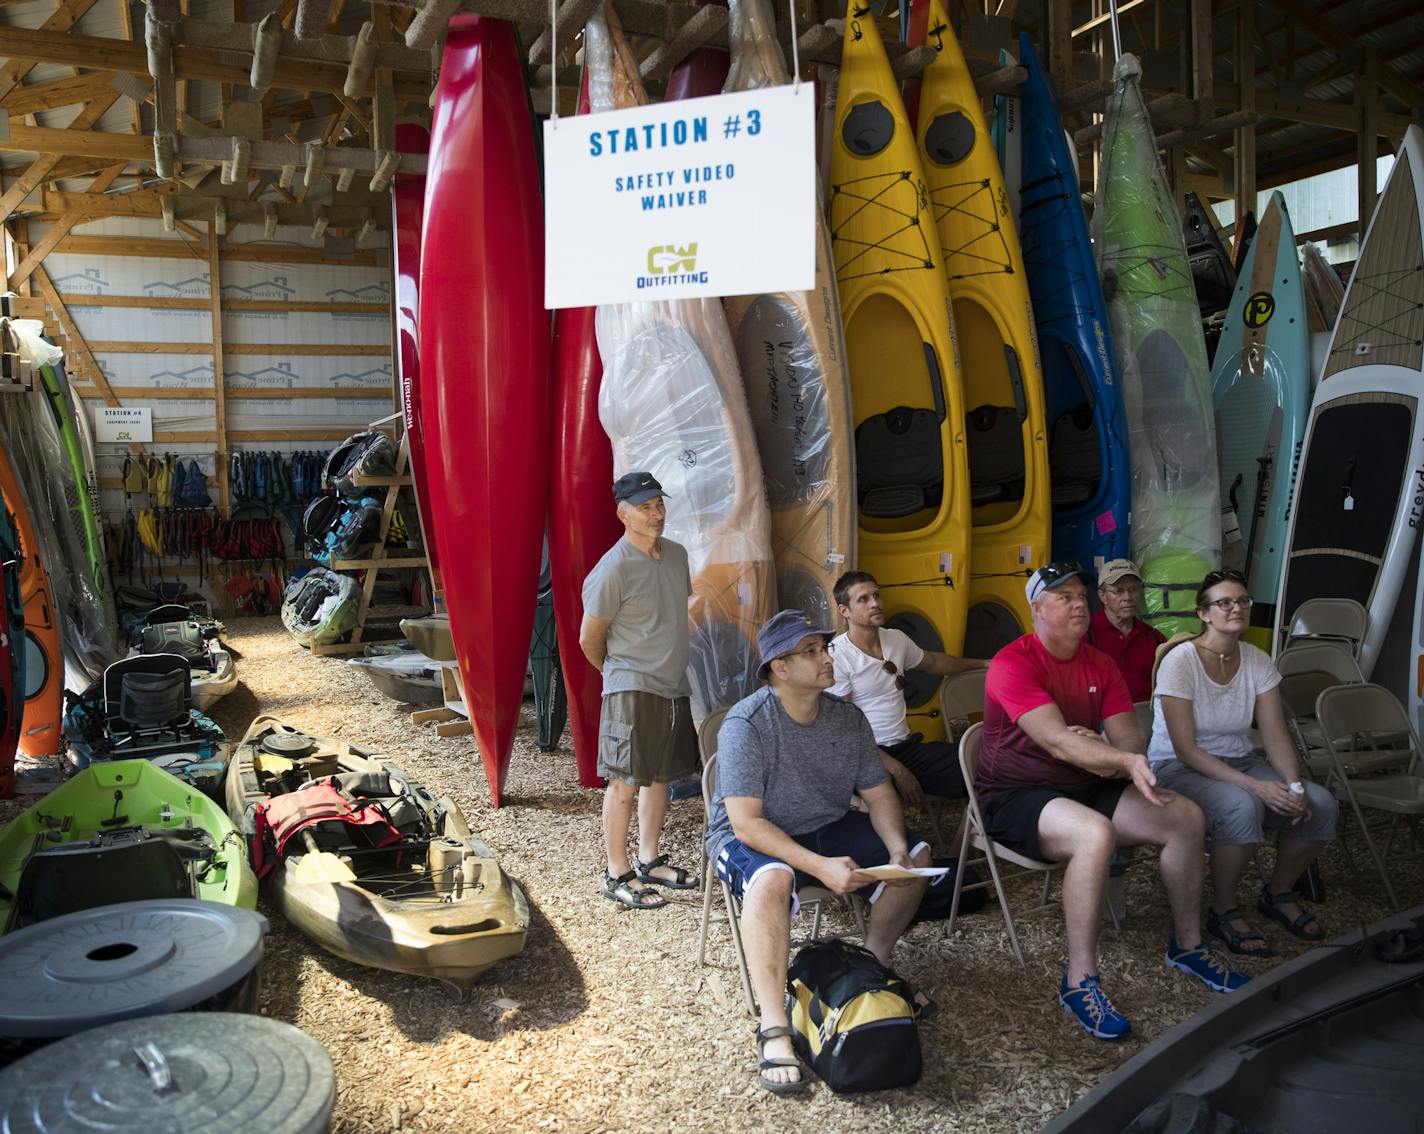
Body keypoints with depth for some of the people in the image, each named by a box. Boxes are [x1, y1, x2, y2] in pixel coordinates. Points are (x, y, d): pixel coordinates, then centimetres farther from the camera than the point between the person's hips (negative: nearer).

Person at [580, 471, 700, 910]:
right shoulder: (613, 569, -17)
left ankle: (649, 861, 29)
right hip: (632, 690, -7)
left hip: (674, 686, 7)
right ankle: (617, 875, 9)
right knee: (625, 782, -3)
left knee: (660, 776, 15)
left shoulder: (677, 554, 6)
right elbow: (589, 638, -9)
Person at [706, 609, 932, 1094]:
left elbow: (878, 792, 4)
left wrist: (897, 849, -17)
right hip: (749, 837, -7)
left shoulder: (848, 718, -4)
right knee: (771, 878, -39)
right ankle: (774, 1030, -33)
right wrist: (820, 867, -35)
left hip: (827, 828, 7)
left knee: (917, 854, -3)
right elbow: (746, 821, -27)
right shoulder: (746, 724, -24)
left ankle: (873, 964, 13)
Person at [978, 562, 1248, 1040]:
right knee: (1095, 833, -36)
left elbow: (1129, 738, 0)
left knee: (1187, 816, -4)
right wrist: (1127, 760, -41)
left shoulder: (1100, 665, 7)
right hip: (1015, 797, -7)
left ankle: (1188, 944, 16)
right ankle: (1080, 982, -25)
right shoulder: (1013, 664, -17)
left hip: (1084, 785, 8)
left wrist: (1108, 755, -24)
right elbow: (1056, 740, -29)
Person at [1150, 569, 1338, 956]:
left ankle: (1278, 893, 12)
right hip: (1178, 768, -6)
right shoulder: (1180, 661, -18)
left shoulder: (1258, 662, 0)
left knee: (1320, 805, -15)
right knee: (1242, 806, -35)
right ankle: (1224, 912, -11)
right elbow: (1185, 749, -20)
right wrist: (1255, 785, -28)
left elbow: (1276, 737, -2)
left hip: (1239, 762, 6)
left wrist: (1294, 785, -22)